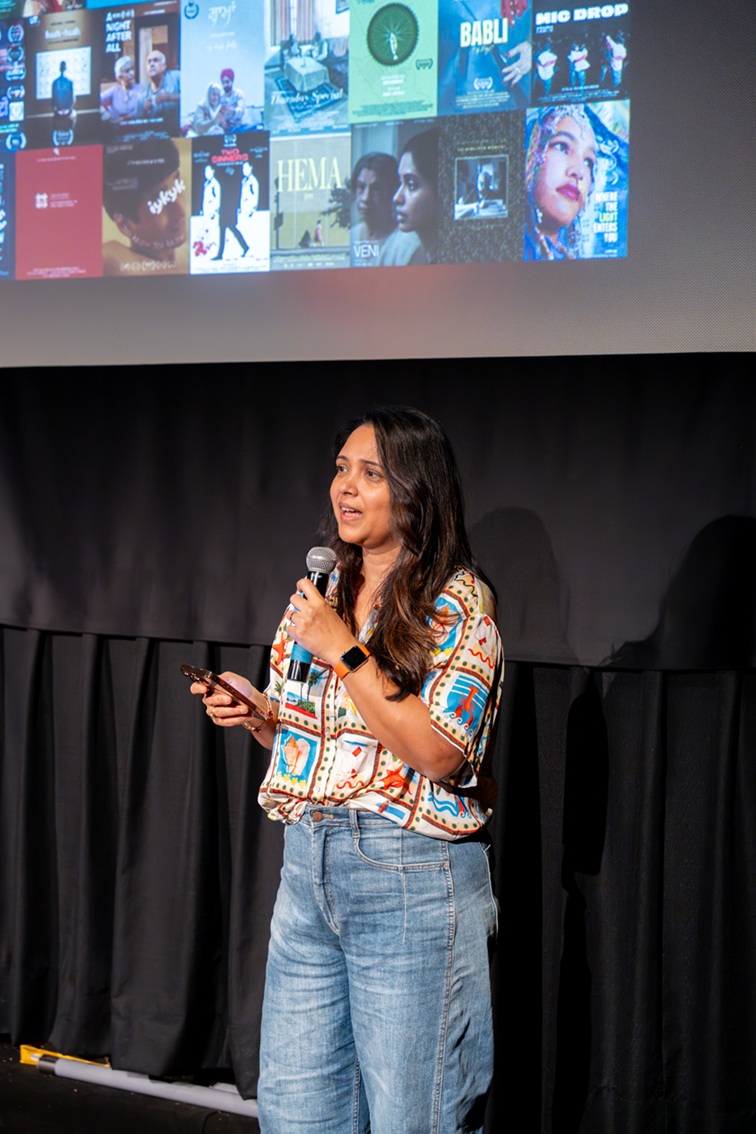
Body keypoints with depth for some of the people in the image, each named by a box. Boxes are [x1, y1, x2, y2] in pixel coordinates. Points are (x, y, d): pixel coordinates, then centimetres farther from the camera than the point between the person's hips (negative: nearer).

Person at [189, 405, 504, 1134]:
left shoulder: (459, 602, -8)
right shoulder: (319, 592, 12)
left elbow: (440, 754, -17)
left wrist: (346, 650, -18)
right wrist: (257, 714, 0)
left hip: (410, 877, -6)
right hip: (307, 862, 7)